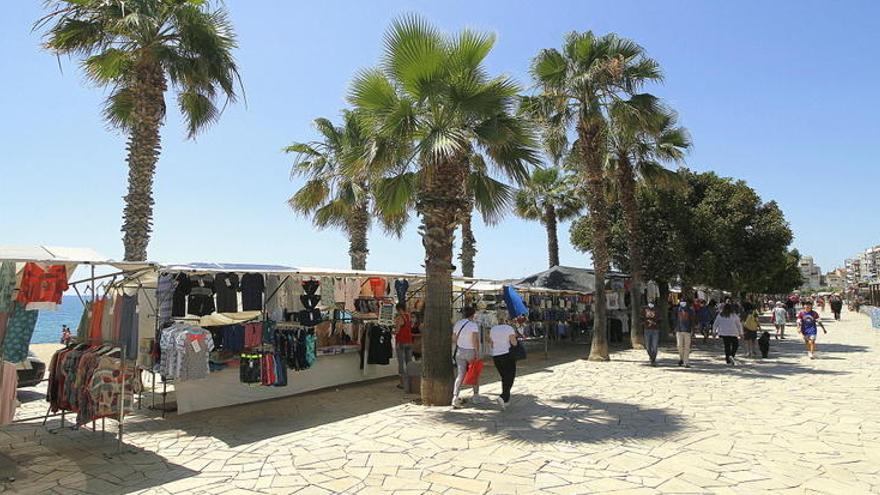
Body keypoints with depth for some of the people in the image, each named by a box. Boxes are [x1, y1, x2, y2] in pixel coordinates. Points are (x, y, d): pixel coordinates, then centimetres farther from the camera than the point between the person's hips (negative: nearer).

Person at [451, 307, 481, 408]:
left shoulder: (457, 323, 5)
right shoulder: (474, 325, -12)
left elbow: (453, 339, 9)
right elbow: (475, 340, -20)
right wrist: (477, 353, -15)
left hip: (459, 351, 4)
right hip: (470, 352, -4)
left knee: (460, 375, 2)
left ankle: (455, 397, -11)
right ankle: (476, 394, 28)